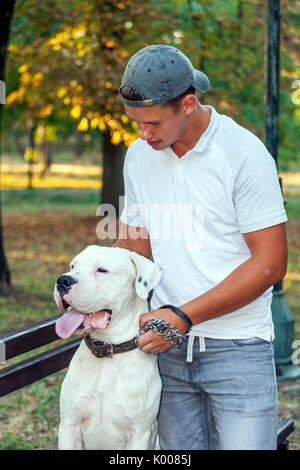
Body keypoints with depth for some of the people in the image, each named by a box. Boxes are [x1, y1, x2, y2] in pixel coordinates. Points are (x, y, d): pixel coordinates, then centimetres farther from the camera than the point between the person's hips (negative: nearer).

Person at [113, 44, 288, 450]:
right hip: (169, 345, 5)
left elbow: (270, 263, -14)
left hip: (237, 348, -5)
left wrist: (183, 316, -18)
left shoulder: (244, 154, -12)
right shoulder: (139, 156, 7)